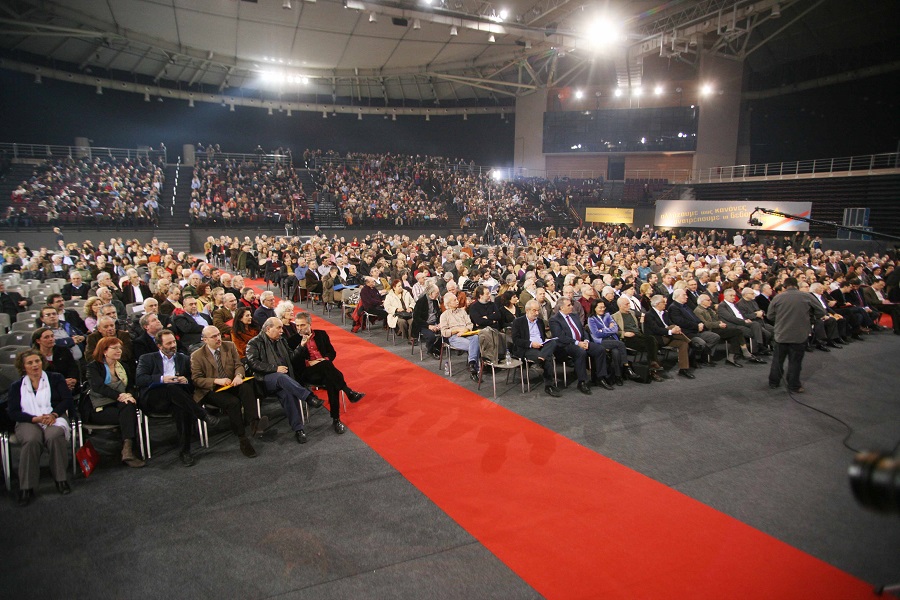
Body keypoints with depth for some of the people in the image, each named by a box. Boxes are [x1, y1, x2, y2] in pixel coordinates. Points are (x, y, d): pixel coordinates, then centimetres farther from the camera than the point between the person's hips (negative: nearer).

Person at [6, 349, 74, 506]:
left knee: (54, 436, -36)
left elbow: (67, 400, 4)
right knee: (31, 440, -35)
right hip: (28, 422, 1)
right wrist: (35, 418, -12)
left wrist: (54, 414, -15)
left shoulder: (56, 378, 14)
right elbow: (12, 412, 5)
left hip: (54, 419, -1)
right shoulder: (16, 386, 17)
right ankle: (26, 488, -29)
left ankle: (60, 479, -23)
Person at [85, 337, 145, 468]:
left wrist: (129, 395, -14)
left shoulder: (123, 366, 22)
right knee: (128, 415, -31)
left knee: (129, 406, -33)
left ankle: (128, 450, -42)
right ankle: (127, 450, -32)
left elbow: (131, 386, 11)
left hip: (119, 404, 4)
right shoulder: (93, 366, 5)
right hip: (100, 408, -4)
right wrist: (119, 396, -27)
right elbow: (98, 386, -13)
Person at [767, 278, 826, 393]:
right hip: (799, 336, -1)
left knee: (778, 359, 14)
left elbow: (770, 316, 1)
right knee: (795, 361, 7)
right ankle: (794, 385, 14)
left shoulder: (777, 297, -5)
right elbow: (821, 312, -1)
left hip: (781, 335, 1)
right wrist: (808, 317, 15)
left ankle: (773, 382, 23)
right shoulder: (807, 297, -7)